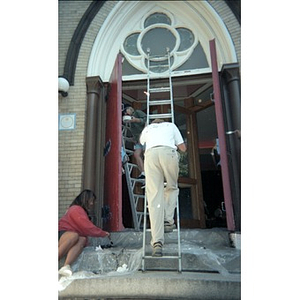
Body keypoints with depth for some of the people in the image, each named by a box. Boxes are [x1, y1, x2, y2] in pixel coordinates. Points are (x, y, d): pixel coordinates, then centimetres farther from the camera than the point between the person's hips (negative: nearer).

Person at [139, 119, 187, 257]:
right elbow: (183, 148, 28)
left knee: (154, 196, -5)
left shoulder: (147, 128, 36)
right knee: (172, 187, 23)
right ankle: (168, 221, 8)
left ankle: (157, 242, -11)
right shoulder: (171, 125, 32)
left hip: (150, 154, 1)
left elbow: (141, 141, 58)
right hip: (168, 152, -1)